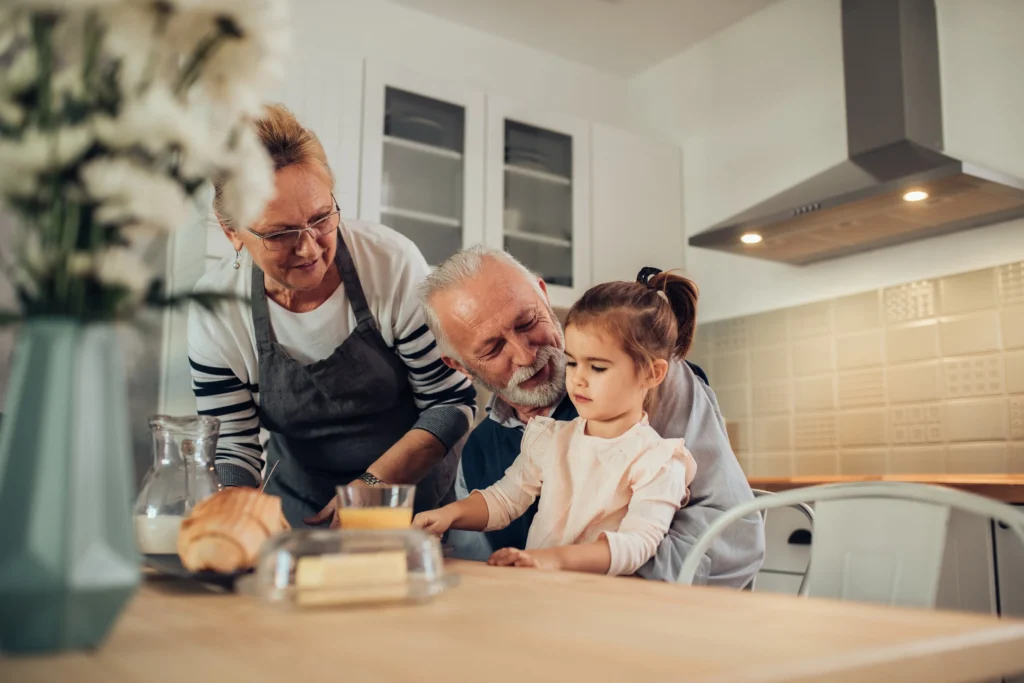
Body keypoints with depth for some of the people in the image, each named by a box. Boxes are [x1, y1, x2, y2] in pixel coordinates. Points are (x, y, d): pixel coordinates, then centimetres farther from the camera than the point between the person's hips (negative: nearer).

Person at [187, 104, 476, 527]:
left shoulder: (392, 263, -18)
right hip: (300, 507, 1)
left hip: (414, 491, 0)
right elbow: (232, 449, -5)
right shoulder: (216, 311, -13)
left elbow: (453, 401, -11)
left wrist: (371, 484, -21)